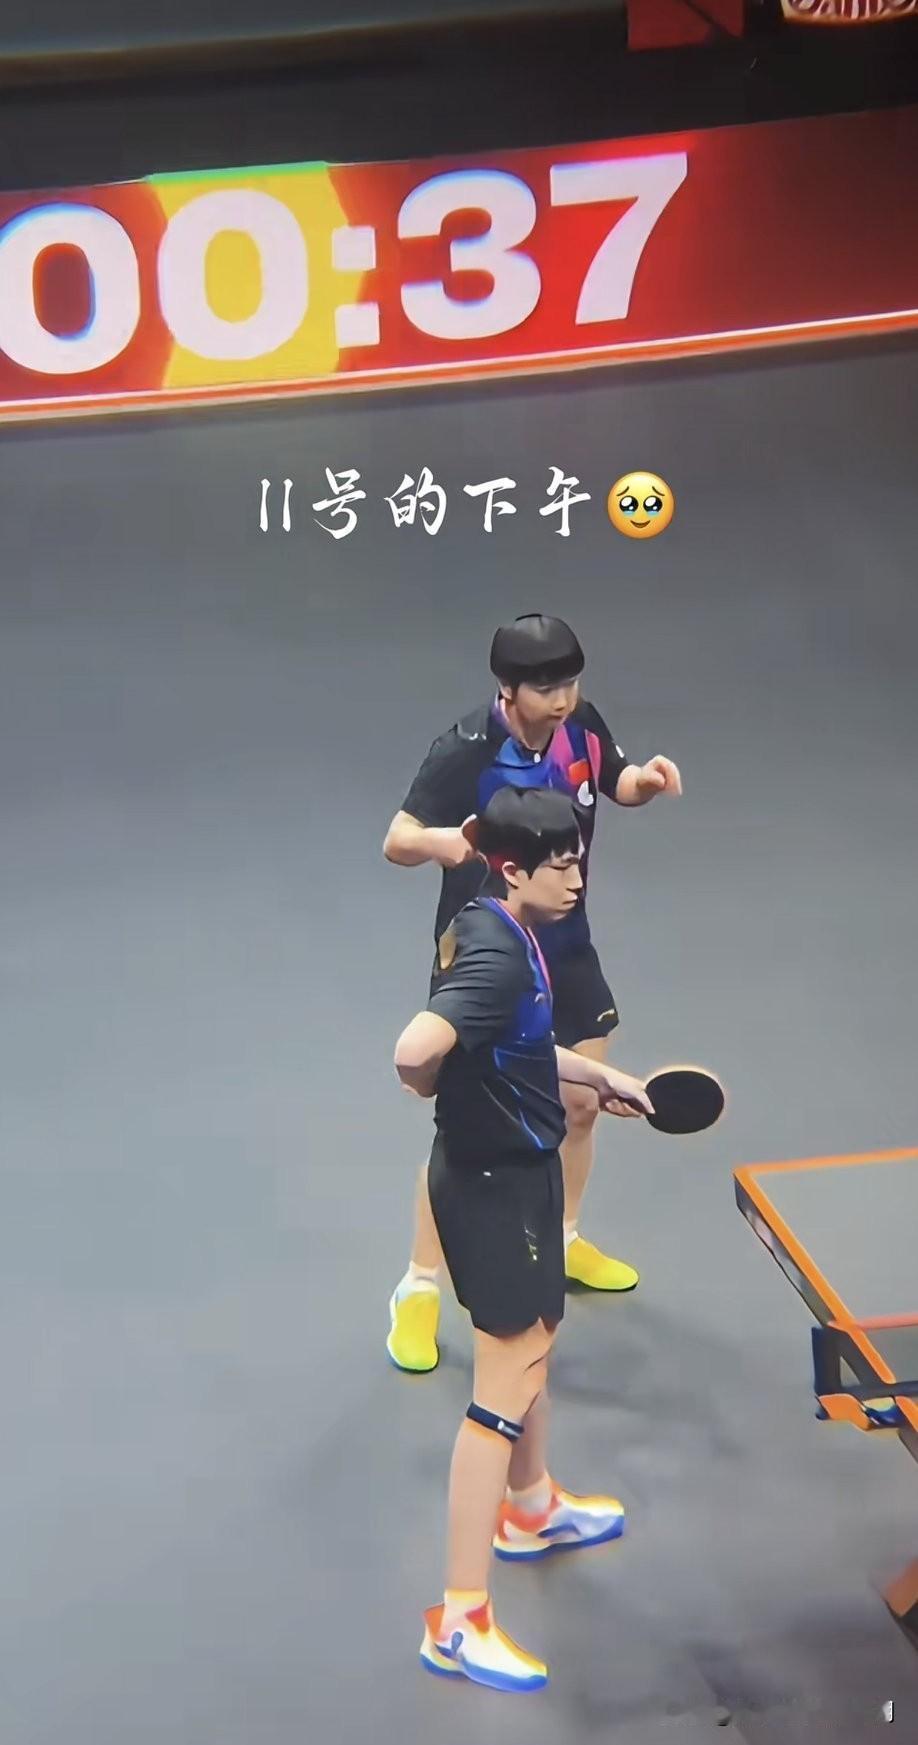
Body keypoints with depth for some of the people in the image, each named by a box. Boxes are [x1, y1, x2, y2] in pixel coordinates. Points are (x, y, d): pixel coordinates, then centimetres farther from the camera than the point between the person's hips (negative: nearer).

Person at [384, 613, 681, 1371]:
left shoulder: (582, 725, -9)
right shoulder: (464, 754, -26)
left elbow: (616, 783, 10)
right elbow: (396, 840, -25)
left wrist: (647, 779, -13)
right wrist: (440, 840, -48)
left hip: (564, 952, 6)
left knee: (581, 1101, 17)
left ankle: (562, 1241, 41)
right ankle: (420, 1289, 15)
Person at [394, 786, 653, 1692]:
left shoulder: (489, 930, 3)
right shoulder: (499, 954, -28)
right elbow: (415, 1051, -42)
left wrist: (601, 1077, 19)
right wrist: (443, 1093, -20)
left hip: (508, 1170, 10)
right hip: (496, 1183, -10)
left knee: (531, 1339, 29)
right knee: (505, 1385, -4)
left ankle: (531, 1509, 53)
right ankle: (459, 1622, 4)